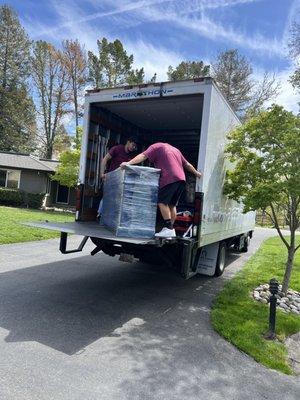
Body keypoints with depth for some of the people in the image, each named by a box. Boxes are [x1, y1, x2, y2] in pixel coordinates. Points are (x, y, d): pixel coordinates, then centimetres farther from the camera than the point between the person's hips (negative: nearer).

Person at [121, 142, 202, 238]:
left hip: (169, 179, -8)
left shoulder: (156, 146, 10)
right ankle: (171, 229, 11)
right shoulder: (175, 149, 32)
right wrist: (196, 173, 49)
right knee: (172, 204, 11)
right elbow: (187, 164, 37)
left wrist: (128, 163, -14)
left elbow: (143, 156, -6)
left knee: (162, 202, -6)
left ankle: (168, 228, -14)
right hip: (181, 179, 8)